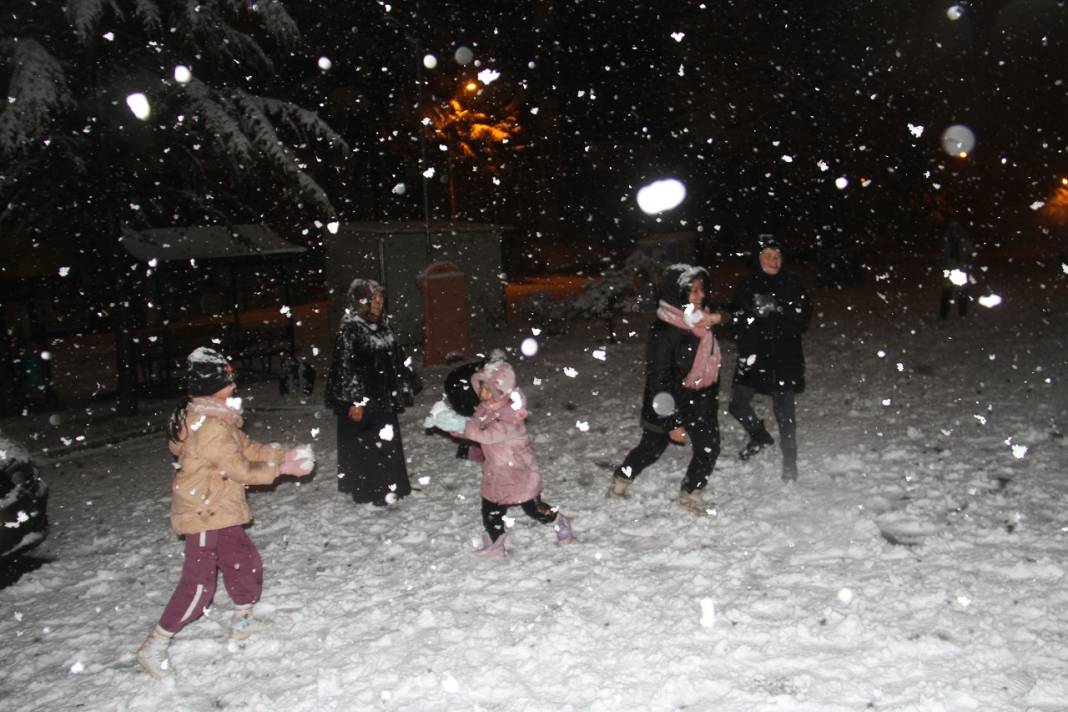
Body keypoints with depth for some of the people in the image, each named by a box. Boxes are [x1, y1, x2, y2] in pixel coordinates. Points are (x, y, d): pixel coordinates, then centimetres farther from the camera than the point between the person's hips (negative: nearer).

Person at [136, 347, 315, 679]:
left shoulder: (217, 418, 7)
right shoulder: (209, 427, -25)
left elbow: (247, 448, 10)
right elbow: (241, 469, -20)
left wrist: (284, 455, -1)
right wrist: (281, 468, -10)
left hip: (220, 512, 10)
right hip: (204, 514, -10)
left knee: (247, 562, 17)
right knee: (199, 583, -5)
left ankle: (242, 623, 34)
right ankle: (154, 647, 7)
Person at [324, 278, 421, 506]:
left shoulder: (381, 326, 9)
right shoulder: (350, 329, -16)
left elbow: (397, 359, 18)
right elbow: (347, 366, -20)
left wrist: (408, 385, 20)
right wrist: (355, 401, -23)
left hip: (382, 398, 8)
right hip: (362, 401, -8)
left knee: (386, 442, 15)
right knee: (366, 445, -1)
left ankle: (387, 487, 27)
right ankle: (372, 491, 10)